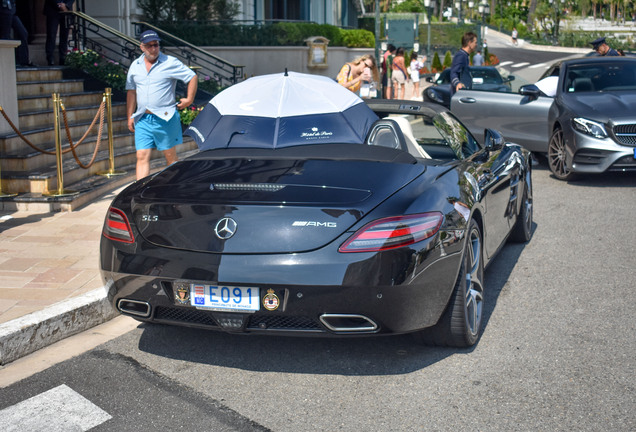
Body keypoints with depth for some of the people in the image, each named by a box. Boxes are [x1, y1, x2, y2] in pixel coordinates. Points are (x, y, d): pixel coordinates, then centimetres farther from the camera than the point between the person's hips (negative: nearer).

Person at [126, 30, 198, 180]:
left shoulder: (170, 63, -4)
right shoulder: (135, 65, 10)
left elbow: (192, 77, 2)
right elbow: (131, 92, 17)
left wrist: (189, 99, -1)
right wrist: (130, 117, 16)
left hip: (165, 118, -4)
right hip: (142, 120, 4)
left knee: (170, 156, 5)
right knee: (142, 157, -4)